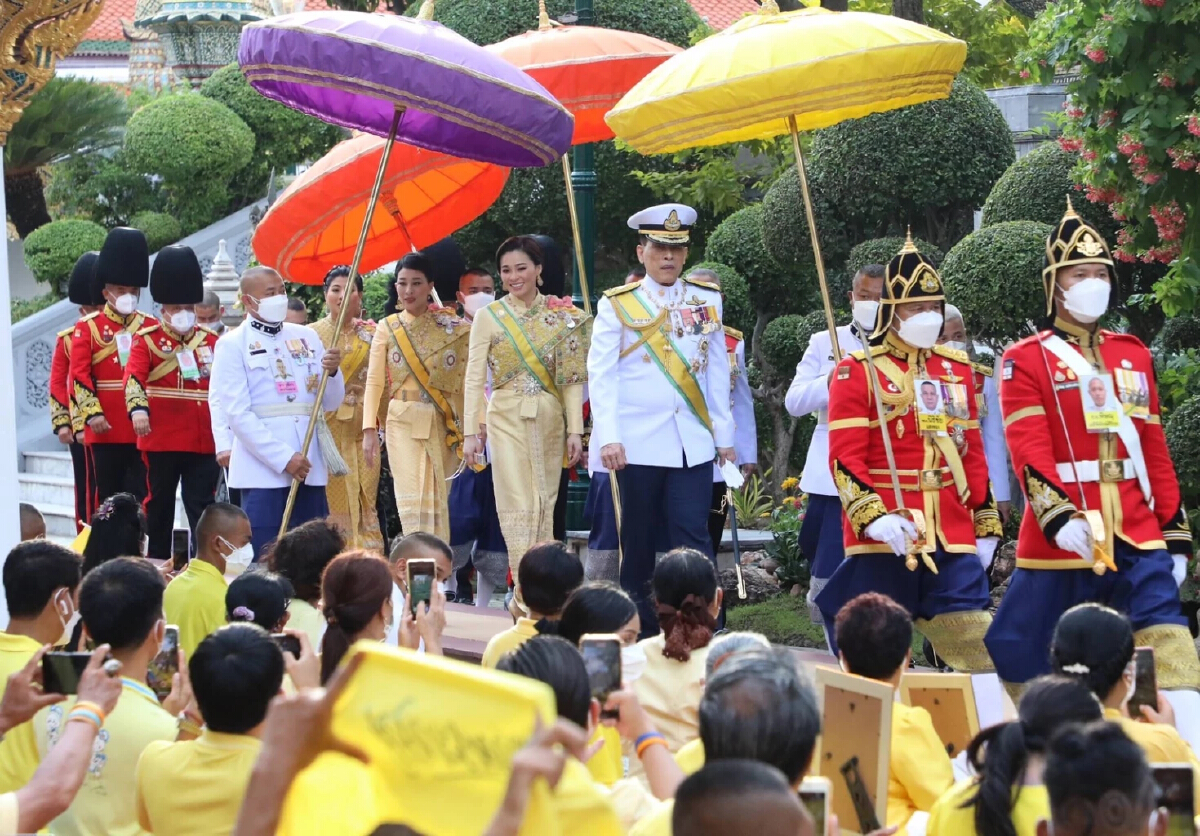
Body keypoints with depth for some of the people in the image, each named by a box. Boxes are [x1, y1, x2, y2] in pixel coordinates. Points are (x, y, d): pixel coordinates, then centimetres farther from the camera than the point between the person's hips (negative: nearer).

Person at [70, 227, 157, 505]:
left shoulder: (151, 326, 9)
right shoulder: (88, 327, 2)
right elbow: (79, 374, -5)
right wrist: (93, 414, -16)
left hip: (143, 428, 2)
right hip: (106, 429, -2)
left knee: (143, 498, 2)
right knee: (108, 498, 4)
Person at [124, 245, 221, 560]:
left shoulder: (210, 341, 10)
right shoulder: (148, 340, 0)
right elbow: (134, 376, -15)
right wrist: (138, 408, -32)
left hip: (203, 440, 2)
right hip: (161, 439, -2)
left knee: (203, 505, 0)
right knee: (160, 504, 8)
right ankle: (158, 563, 16)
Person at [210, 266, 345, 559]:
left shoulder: (306, 337, 13)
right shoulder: (232, 345, -1)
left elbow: (331, 402, 13)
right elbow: (237, 413, -10)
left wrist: (332, 372, -9)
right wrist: (284, 458, -17)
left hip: (310, 467, 5)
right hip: (264, 469, -5)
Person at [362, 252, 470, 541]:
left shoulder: (451, 327, 4)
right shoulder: (387, 329, 7)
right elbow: (374, 381, 3)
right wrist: (369, 428, -6)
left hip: (442, 422, 0)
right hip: (402, 421, 0)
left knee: (436, 498, 2)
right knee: (411, 499, -8)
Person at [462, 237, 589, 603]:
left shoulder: (562, 317, 6)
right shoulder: (488, 317, 3)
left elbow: (572, 378, 4)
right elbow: (475, 378, 0)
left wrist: (575, 429, -2)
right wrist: (471, 432, -6)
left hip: (550, 420, 2)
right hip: (507, 419, -2)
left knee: (545, 504, 4)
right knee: (518, 504, -9)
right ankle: (528, 589, -11)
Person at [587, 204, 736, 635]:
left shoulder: (707, 300, 11)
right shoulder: (617, 305, 4)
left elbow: (717, 370, 14)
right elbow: (601, 375, -1)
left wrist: (724, 435, 11)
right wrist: (608, 437, -11)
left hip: (693, 443, 1)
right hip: (637, 443, -1)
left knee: (693, 536, -7)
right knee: (638, 541, 5)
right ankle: (641, 629, 13)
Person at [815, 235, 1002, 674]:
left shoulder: (957, 369, 13)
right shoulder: (857, 372, -3)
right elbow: (846, 459, -10)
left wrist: (986, 525, 15)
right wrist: (873, 518, -25)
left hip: (952, 539, 4)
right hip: (882, 541, -4)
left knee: (979, 653, 0)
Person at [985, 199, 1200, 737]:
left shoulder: (1133, 355, 14)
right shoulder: (1026, 360, -2)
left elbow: (1154, 449, 15)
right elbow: (1029, 450, -13)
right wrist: (1058, 519, -27)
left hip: (1137, 534, 3)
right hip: (1062, 535, -3)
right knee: (1019, 654, 4)